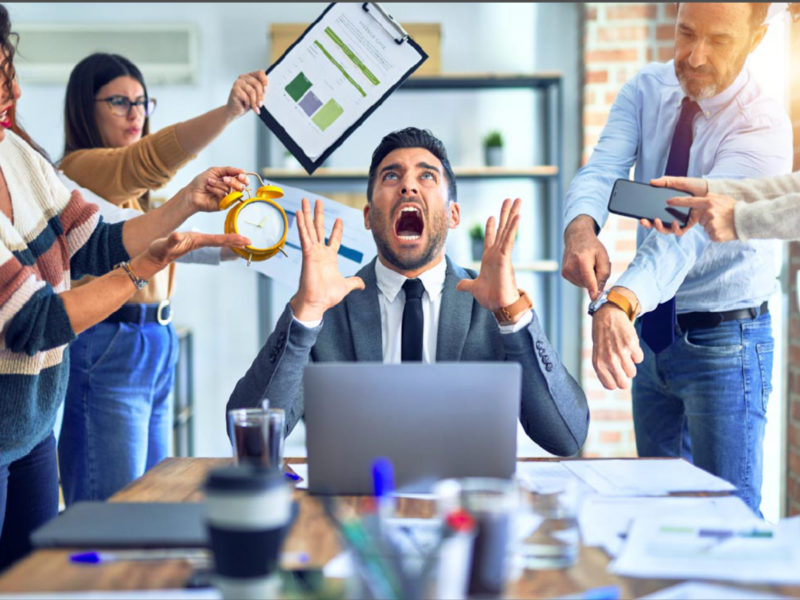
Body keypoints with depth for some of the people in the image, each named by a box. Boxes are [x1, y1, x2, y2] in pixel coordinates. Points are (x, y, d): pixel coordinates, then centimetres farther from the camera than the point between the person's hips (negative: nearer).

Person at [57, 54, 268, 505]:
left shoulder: (133, 192, 20)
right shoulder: (80, 168, -10)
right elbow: (150, 159, -29)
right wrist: (229, 112, -42)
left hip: (156, 347, 10)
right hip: (107, 352, -10)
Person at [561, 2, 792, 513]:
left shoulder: (764, 129, -21)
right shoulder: (647, 91, -2)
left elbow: (692, 227, -35)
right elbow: (602, 170, -18)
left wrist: (619, 303, -51)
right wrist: (581, 227, -42)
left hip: (724, 341, -6)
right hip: (652, 332, 6)